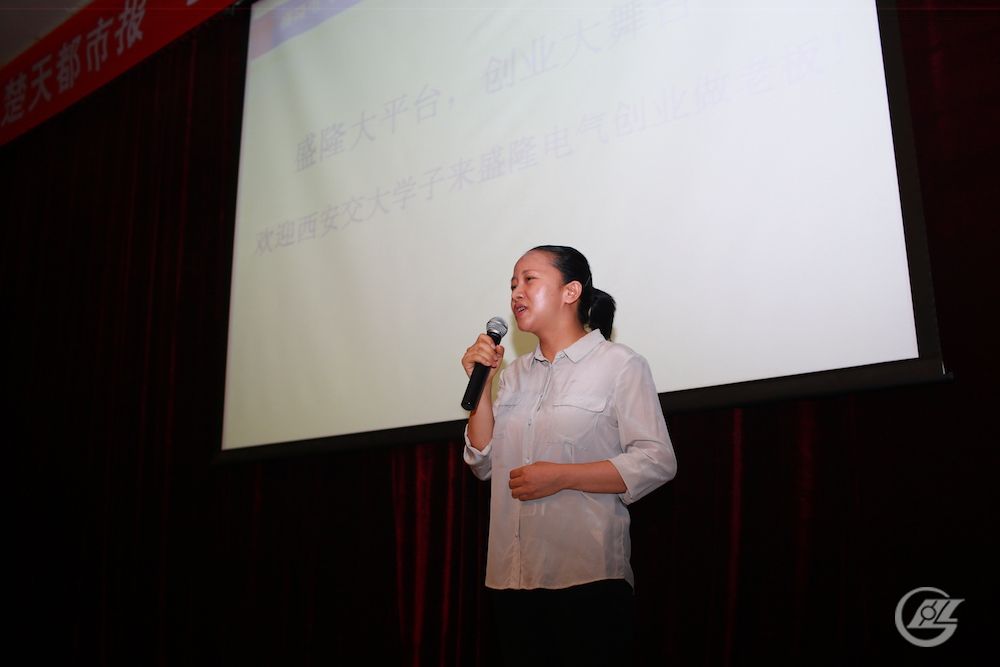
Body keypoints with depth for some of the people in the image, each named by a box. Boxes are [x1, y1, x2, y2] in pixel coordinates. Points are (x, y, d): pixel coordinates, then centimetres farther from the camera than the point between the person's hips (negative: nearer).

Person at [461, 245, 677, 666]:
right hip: (512, 577, 6)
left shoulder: (619, 365, -5)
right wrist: (481, 383, 1)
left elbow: (657, 463, -12)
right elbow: (485, 464, 10)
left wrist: (560, 477, -18)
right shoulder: (514, 374, 14)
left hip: (588, 577, -5)